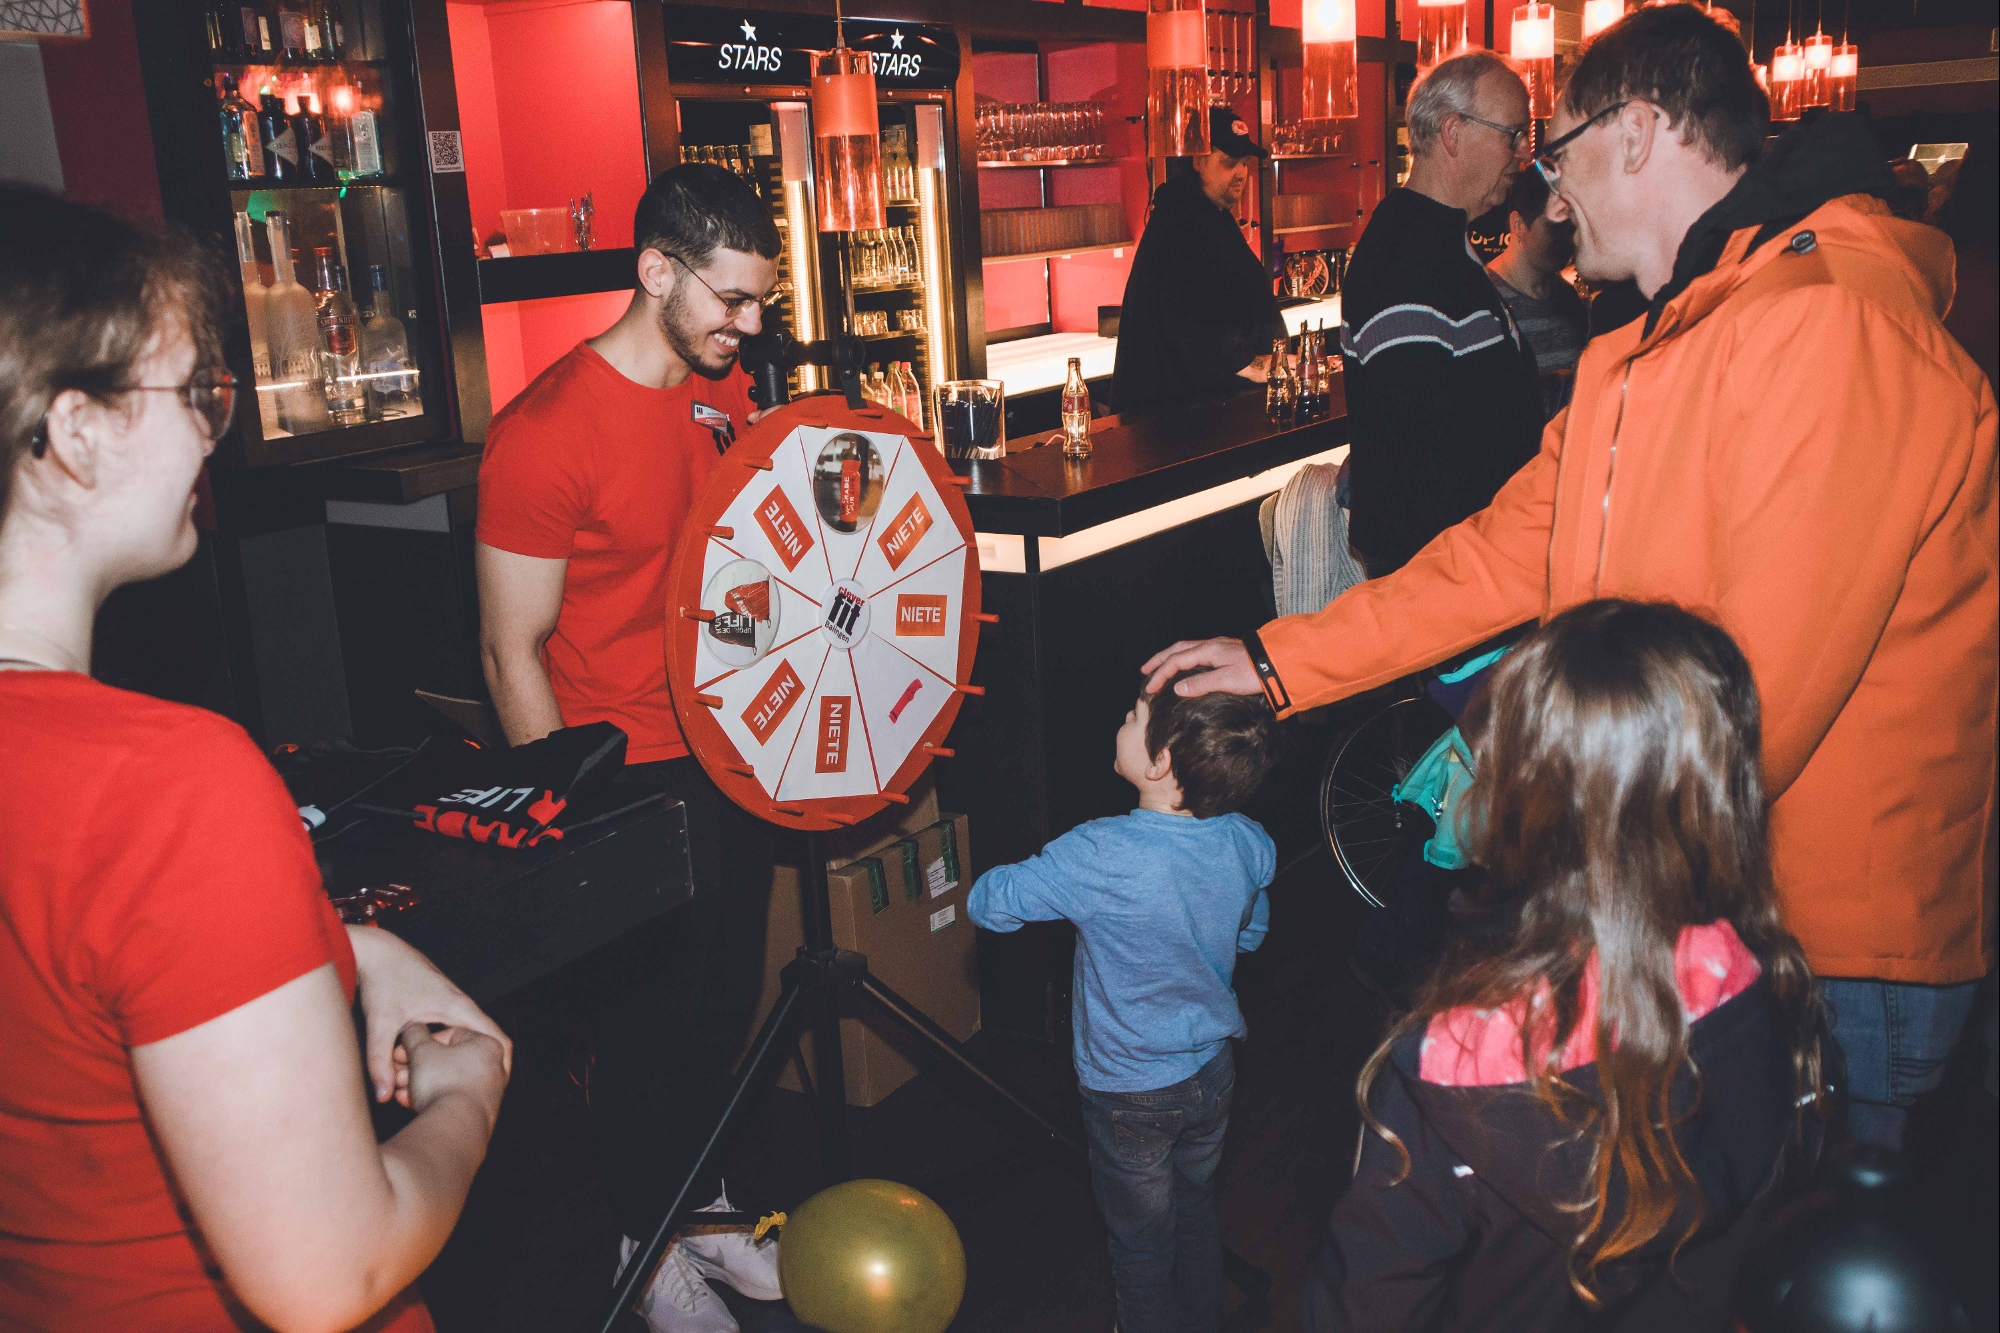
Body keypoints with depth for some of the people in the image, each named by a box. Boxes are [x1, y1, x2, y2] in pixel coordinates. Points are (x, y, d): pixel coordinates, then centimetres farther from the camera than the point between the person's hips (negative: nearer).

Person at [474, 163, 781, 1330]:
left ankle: (702, 1197, 42)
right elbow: (514, 653, -16)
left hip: (731, 753, 7)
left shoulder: (728, 394, 2)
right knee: (645, 1025, 10)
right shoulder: (548, 432, -21)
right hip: (627, 781, -7)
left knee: (725, 1002, 20)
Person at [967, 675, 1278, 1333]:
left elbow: (986, 902, -21)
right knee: (1197, 1211, 27)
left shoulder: (1101, 855, -31)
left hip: (1131, 1093, -5)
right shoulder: (1248, 844, -13)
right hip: (1213, 1072, 5)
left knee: (1142, 1243, 17)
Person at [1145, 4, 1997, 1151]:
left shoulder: (1830, 326, -22)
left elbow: (1762, 682, -26)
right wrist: (1279, 660, 10)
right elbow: (1508, 556, 13)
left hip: (1833, 953, -8)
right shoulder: (1641, 359, 13)